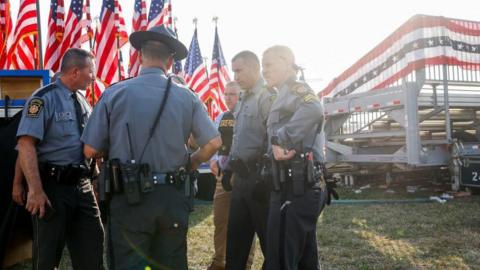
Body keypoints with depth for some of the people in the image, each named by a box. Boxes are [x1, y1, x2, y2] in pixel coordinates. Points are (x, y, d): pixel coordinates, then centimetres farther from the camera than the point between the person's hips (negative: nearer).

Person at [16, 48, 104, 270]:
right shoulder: (44, 99, -13)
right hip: (53, 185, -7)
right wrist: (36, 190, -26)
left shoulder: (82, 101, 11)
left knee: (92, 246, 13)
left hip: (81, 184, 7)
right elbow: (26, 145, -20)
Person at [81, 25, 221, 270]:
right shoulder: (186, 97, -3)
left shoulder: (114, 94, -6)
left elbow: (91, 150, -4)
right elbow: (213, 143, -2)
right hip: (173, 197, 2)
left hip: (130, 197, -1)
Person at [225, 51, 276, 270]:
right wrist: (230, 167, 17)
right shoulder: (243, 100, 18)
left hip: (259, 179, -9)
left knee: (269, 241, 3)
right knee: (235, 238, 15)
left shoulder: (267, 97, -11)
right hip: (241, 178, 9)